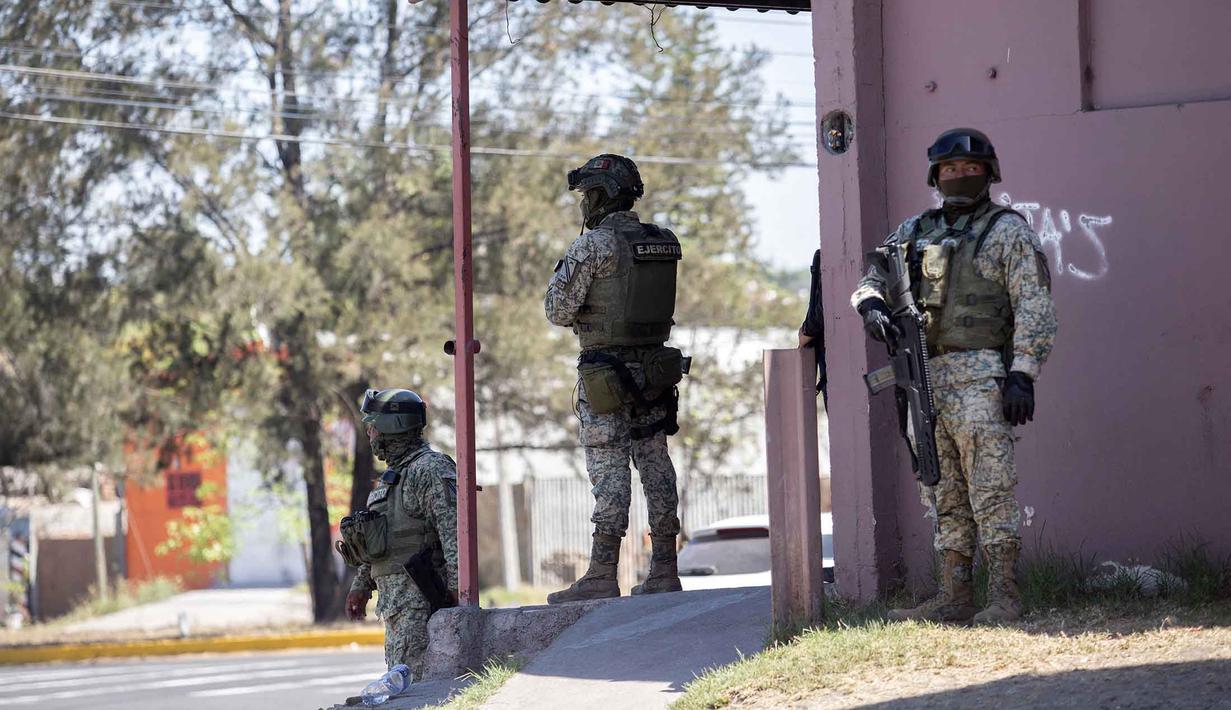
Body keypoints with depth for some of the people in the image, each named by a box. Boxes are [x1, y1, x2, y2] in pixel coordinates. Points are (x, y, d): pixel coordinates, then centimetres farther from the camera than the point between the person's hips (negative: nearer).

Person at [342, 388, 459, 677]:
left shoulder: (430, 469, -11)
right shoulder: (394, 474, 21)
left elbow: (453, 529, -19)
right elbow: (378, 540, 28)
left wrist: (457, 585, -27)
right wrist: (361, 586, 26)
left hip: (418, 596, -10)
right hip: (393, 595, 10)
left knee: (412, 674, -17)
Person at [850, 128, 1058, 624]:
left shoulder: (1008, 231, 0)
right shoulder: (915, 233, 17)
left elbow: (1035, 308, -7)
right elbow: (871, 281, 17)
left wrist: (1023, 374, -17)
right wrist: (873, 305, -8)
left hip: (980, 375, -7)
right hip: (925, 378, 7)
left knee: (991, 488, -10)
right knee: (946, 495, 8)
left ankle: (1003, 598, -11)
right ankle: (954, 597, 11)